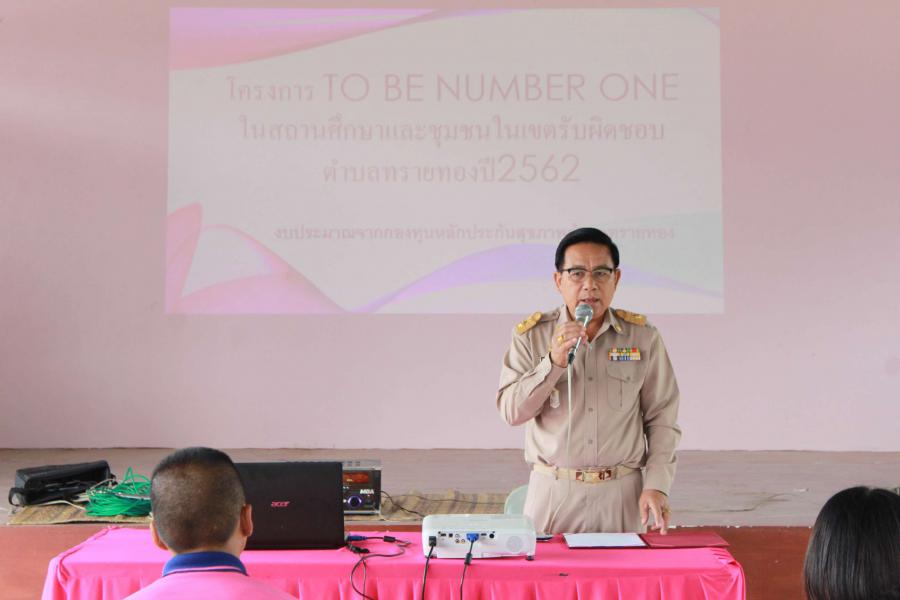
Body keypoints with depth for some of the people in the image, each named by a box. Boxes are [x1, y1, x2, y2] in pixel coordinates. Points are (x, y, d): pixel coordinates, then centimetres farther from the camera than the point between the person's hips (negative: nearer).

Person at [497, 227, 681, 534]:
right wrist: (554, 362, -19)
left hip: (622, 495, 1)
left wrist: (657, 485, -6)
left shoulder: (642, 336, 2)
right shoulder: (531, 336, 0)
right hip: (553, 494, -1)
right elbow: (511, 411, -7)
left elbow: (661, 420, 4)